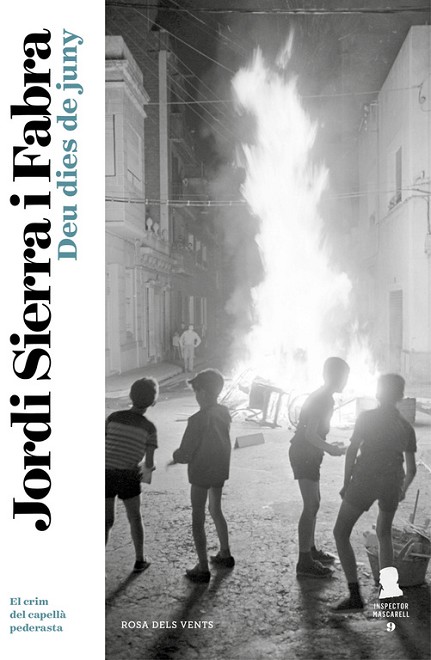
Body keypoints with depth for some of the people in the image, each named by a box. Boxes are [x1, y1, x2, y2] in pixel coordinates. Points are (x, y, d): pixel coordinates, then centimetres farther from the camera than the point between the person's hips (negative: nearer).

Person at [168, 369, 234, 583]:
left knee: (198, 519, 5)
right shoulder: (224, 413, -4)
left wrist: (176, 457, 2)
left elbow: (185, 452, -21)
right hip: (220, 470, 7)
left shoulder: (198, 420, -25)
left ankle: (203, 569, 9)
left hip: (201, 473, -7)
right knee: (216, 510, 25)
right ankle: (225, 554, 35)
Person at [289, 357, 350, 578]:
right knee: (311, 505, -9)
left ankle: (310, 550, 31)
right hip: (304, 455, -11)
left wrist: (330, 447, 16)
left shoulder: (324, 398, 13)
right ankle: (304, 562, -5)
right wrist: (332, 449, -17)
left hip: (308, 454, 11)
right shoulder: (321, 399, -19)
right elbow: (310, 435, -25)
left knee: (313, 503, 19)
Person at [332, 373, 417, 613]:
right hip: (392, 482, 5)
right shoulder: (407, 427, 13)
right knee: (384, 533, 26)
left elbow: (352, 451, -5)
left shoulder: (367, 417, 3)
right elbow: (412, 468, 14)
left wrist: (346, 483, 4)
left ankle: (355, 596, -6)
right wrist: (403, 490, 32)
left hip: (365, 478, -4)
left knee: (341, 533, 2)